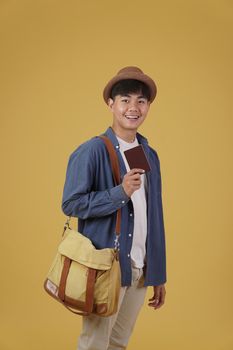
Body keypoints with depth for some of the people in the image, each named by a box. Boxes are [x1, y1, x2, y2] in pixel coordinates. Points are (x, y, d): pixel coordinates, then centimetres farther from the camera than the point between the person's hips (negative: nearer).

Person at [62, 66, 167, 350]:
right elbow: (71, 204, -12)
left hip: (140, 269, 6)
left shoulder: (150, 155, 9)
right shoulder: (91, 152, -10)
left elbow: (154, 217, 11)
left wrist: (158, 274, 11)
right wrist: (121, 193, -23)